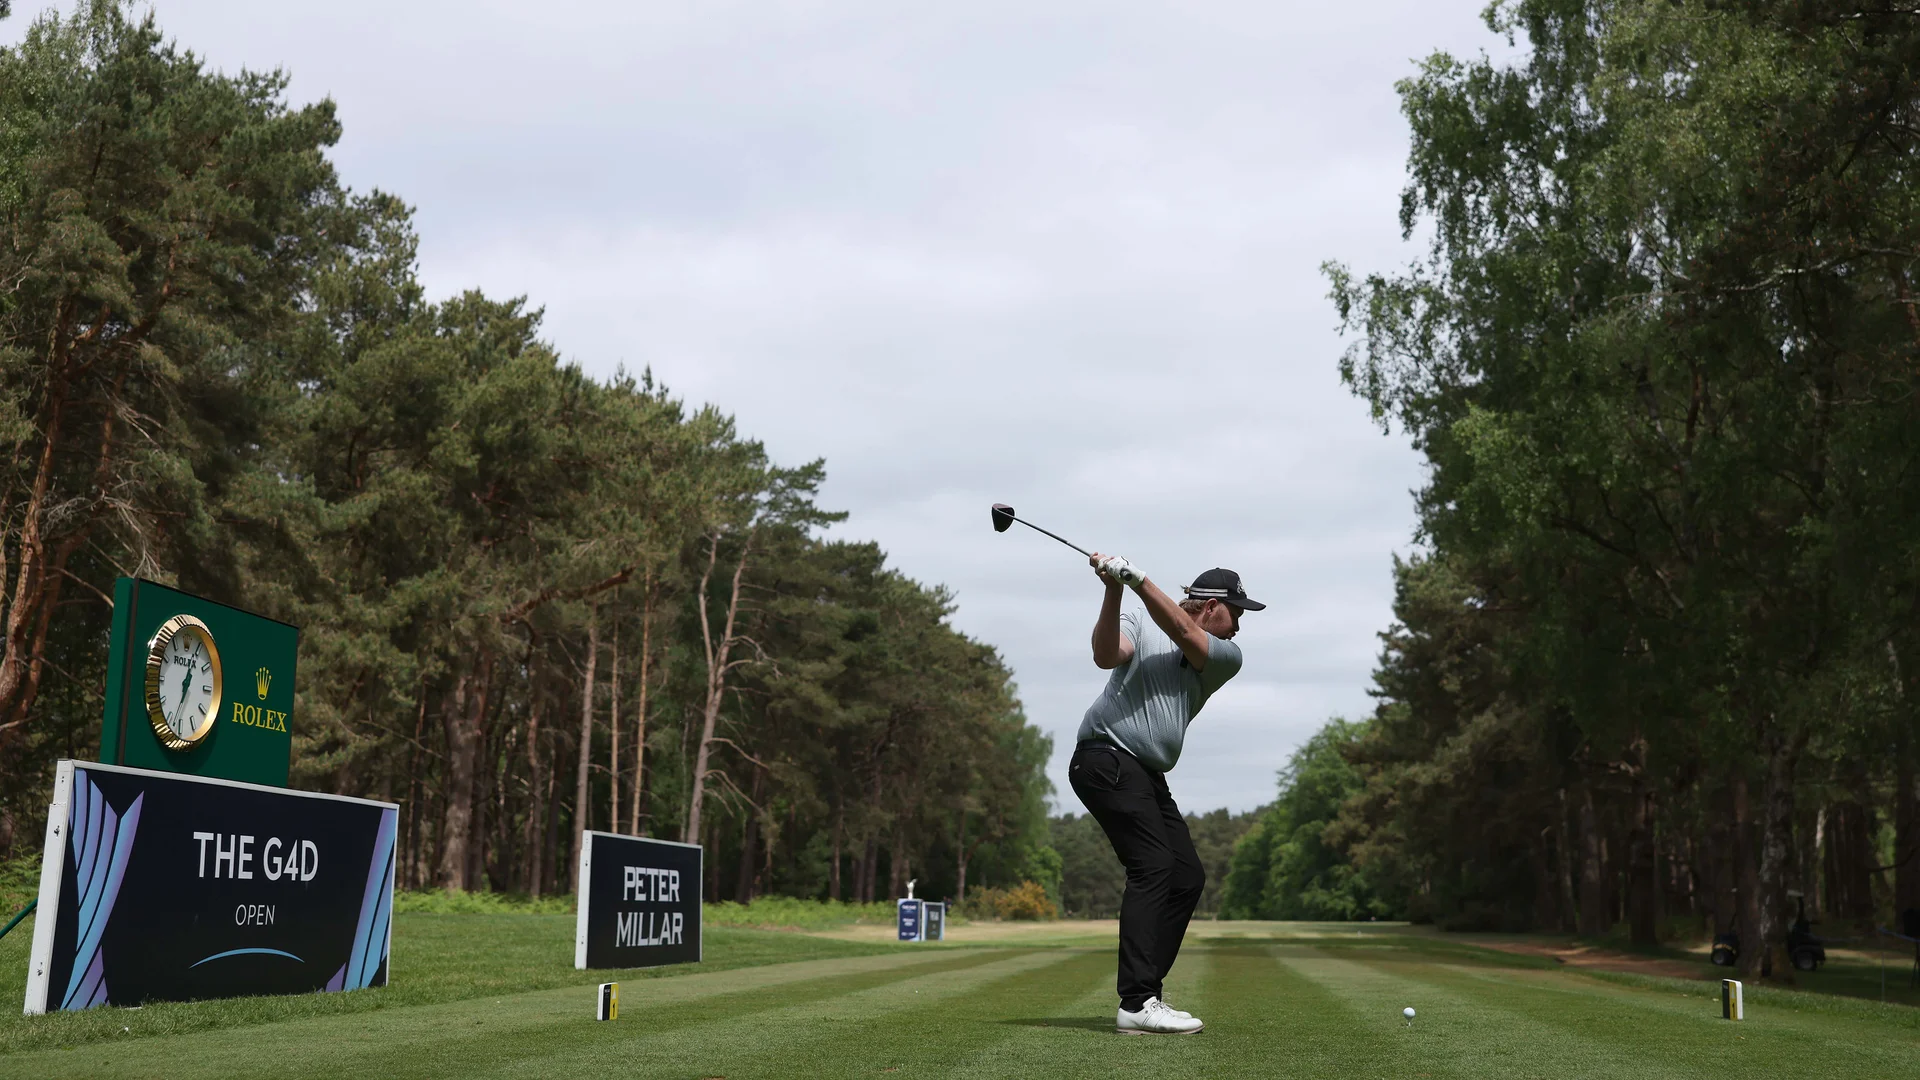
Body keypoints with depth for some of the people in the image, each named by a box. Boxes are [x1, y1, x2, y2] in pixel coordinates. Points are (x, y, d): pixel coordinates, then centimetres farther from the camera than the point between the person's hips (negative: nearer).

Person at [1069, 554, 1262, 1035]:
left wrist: (1137, 579, -19)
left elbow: (1182, 633, -8)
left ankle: (1146, 991, 10)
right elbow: (1106, 655, -18)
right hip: (1106, 757, -8)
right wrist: (1113, 592, -30)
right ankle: (1137, 1005, -22)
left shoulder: (1226, 658, 11)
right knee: (1153, 865, -19)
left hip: (1149, 777, 8)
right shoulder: (1138, 624, 2)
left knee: (1188, 876, 5)